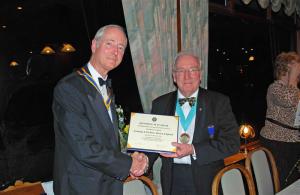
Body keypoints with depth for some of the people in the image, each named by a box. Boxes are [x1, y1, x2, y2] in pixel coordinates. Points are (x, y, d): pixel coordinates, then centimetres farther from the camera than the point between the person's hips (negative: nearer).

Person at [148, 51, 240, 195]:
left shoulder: (219, 102, -5)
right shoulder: (160, 104, 3)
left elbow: (232, 143, -12)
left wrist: (193, 150, -21)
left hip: (207, 181, -1)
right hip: (172, 181, 2)